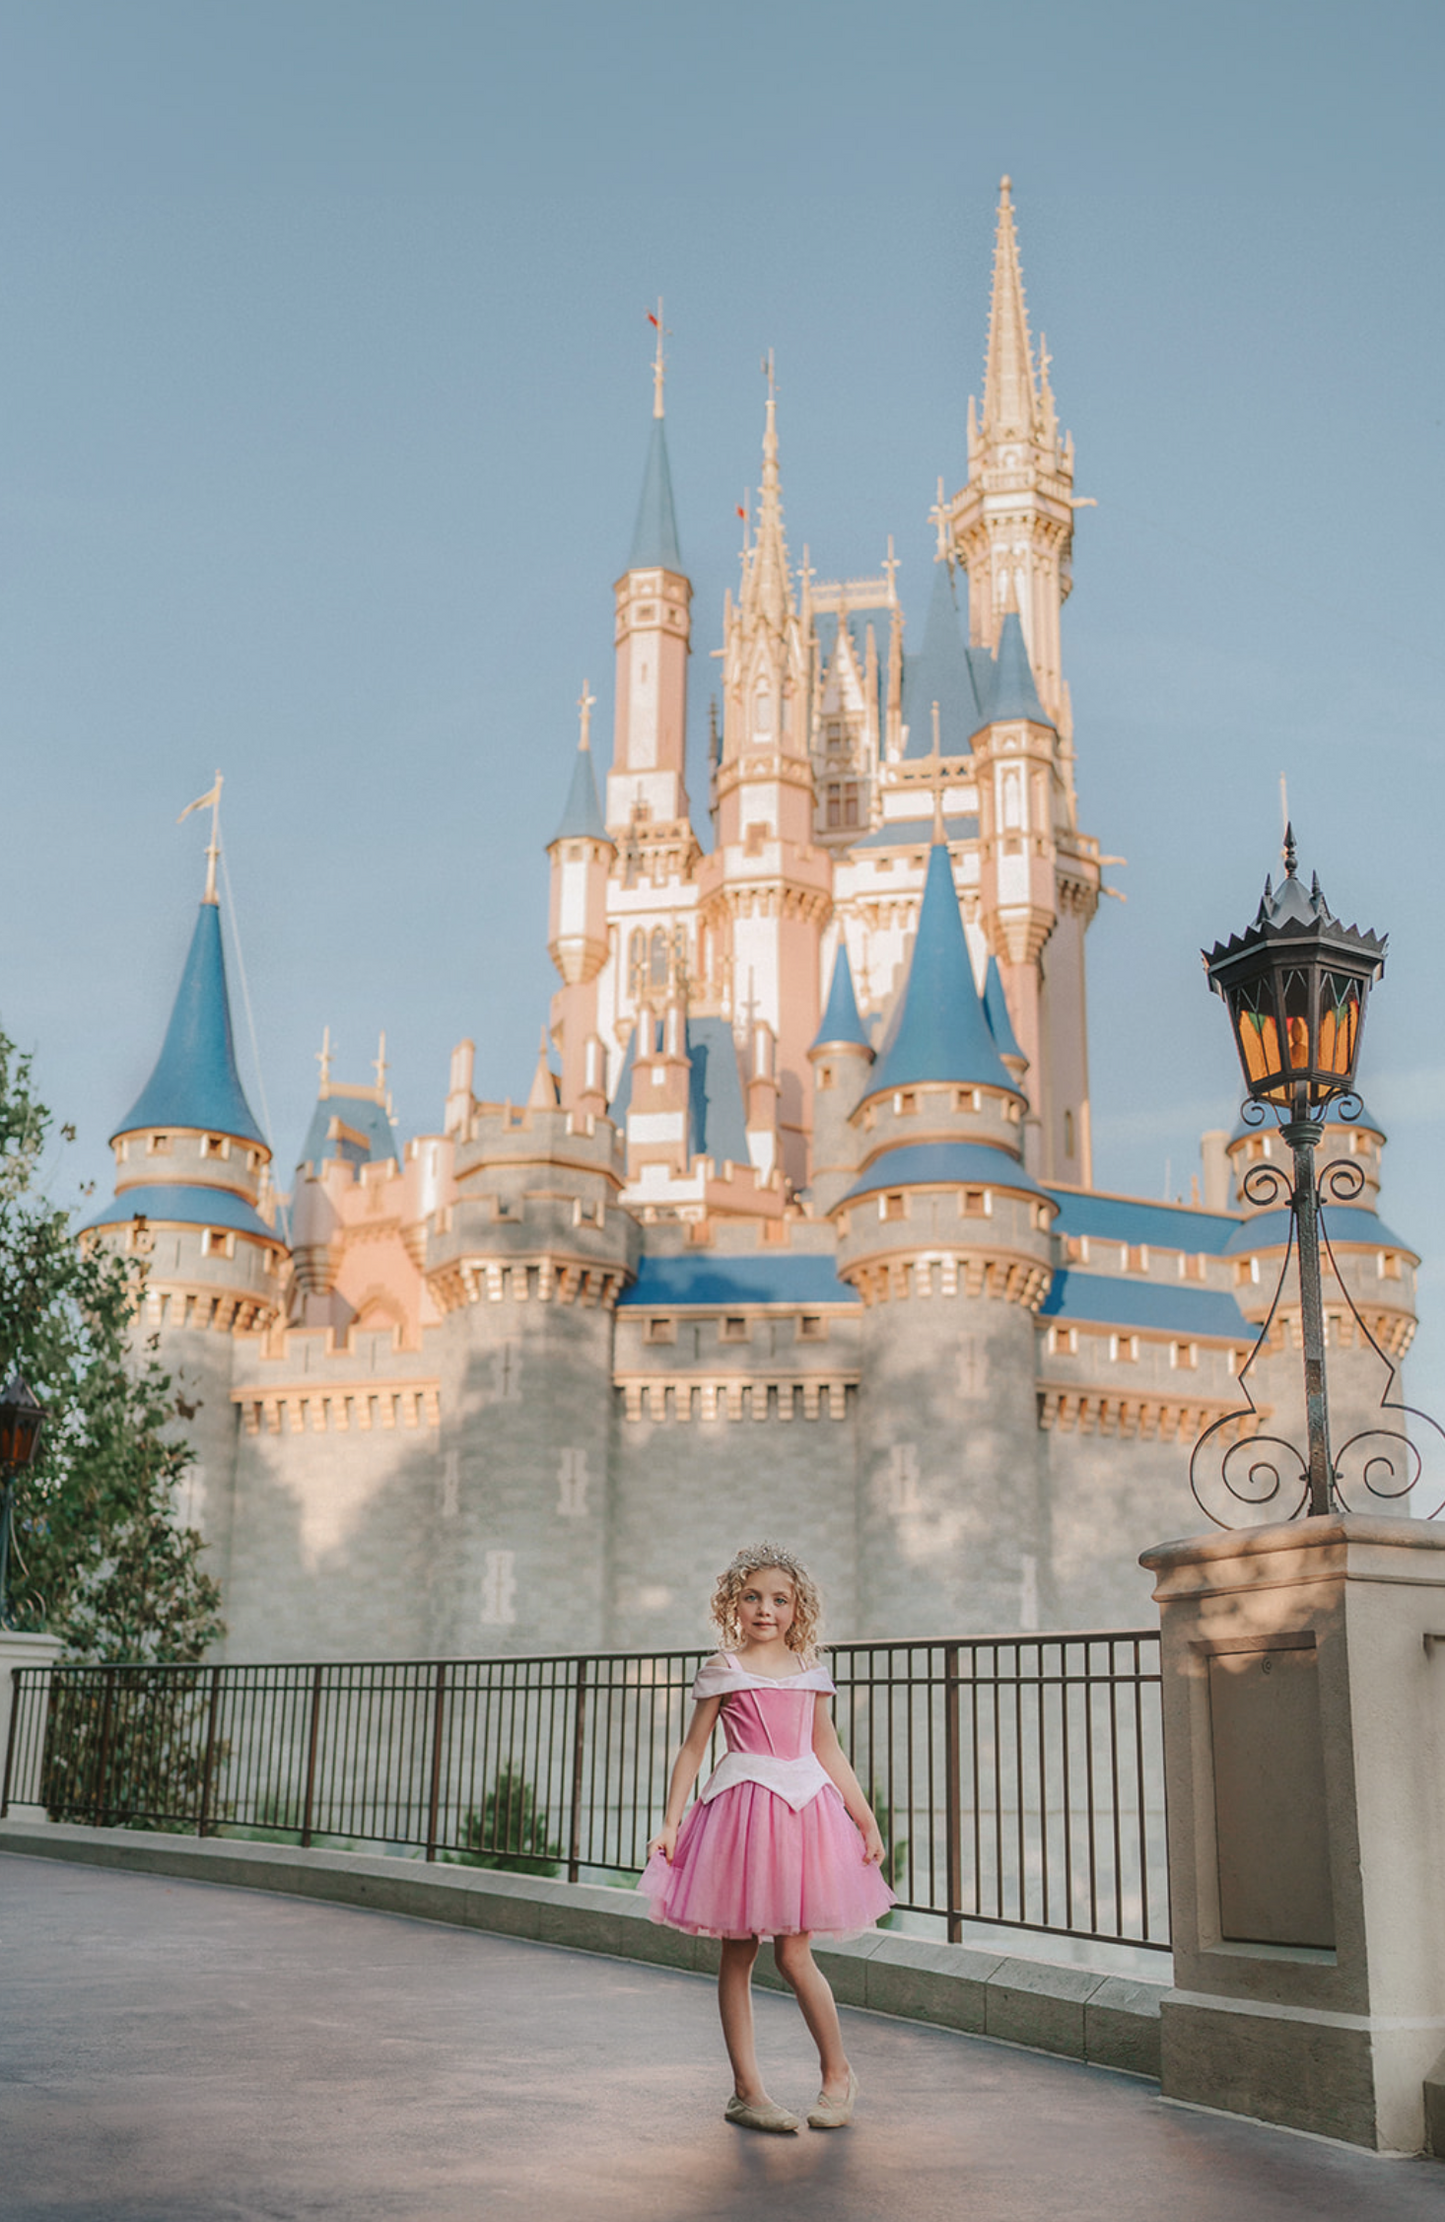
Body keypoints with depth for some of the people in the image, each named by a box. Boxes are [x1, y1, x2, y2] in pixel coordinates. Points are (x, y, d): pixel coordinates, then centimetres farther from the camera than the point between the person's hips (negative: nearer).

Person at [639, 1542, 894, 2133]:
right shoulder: (724, 1670, 2)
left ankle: (838, 2074, 19)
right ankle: (746, 2089, 14)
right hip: (742, 1809, -1)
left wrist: (866, 1819, 15)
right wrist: (670, 1823, -2)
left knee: (793, 1954, -1)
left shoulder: (809, 1670, 11)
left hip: (804, 1808, 1)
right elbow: (693, 1749, 4)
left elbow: (829, 1752, 17)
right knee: (737, 1955, 4)